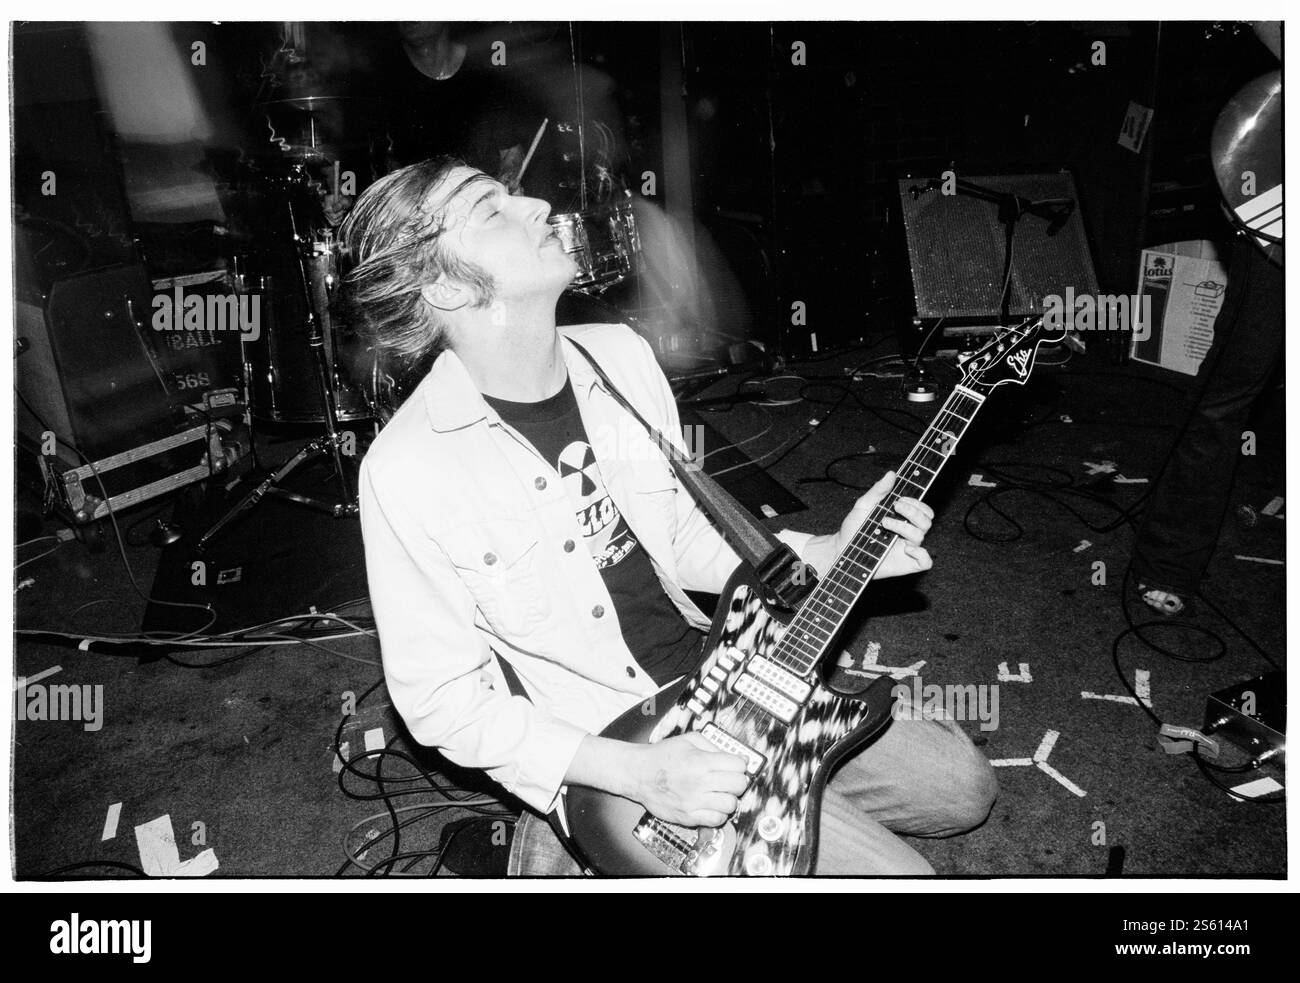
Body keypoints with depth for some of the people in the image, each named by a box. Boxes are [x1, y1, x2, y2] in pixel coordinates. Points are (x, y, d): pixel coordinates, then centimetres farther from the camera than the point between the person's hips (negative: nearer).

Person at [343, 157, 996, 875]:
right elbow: (441, 700, -15)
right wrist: (639, 773, -23)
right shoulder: (409, 471, -22)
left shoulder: (621, 356, -4)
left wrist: (830, 554, -6)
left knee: (962, 787, 13)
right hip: (615, 752, -6)